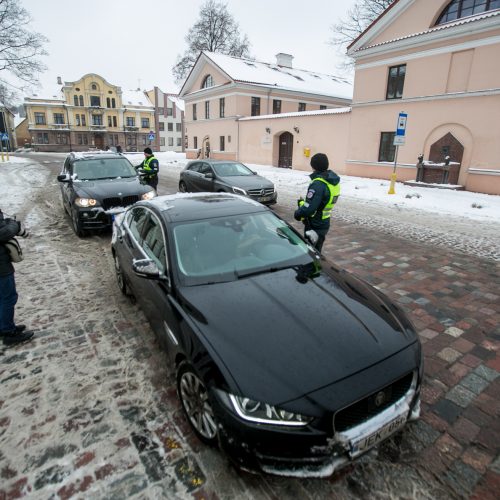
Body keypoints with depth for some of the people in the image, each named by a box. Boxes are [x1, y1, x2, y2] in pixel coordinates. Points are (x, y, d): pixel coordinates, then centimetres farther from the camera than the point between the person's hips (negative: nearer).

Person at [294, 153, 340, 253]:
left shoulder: (318, 184, -26)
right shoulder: (333, 181, 5)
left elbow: (308, 208, -31)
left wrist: (297, 213, -11)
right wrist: (303, 202, 8)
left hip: (314, 226, -9)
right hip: (324, 224, 9)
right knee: (316, 252, 22)